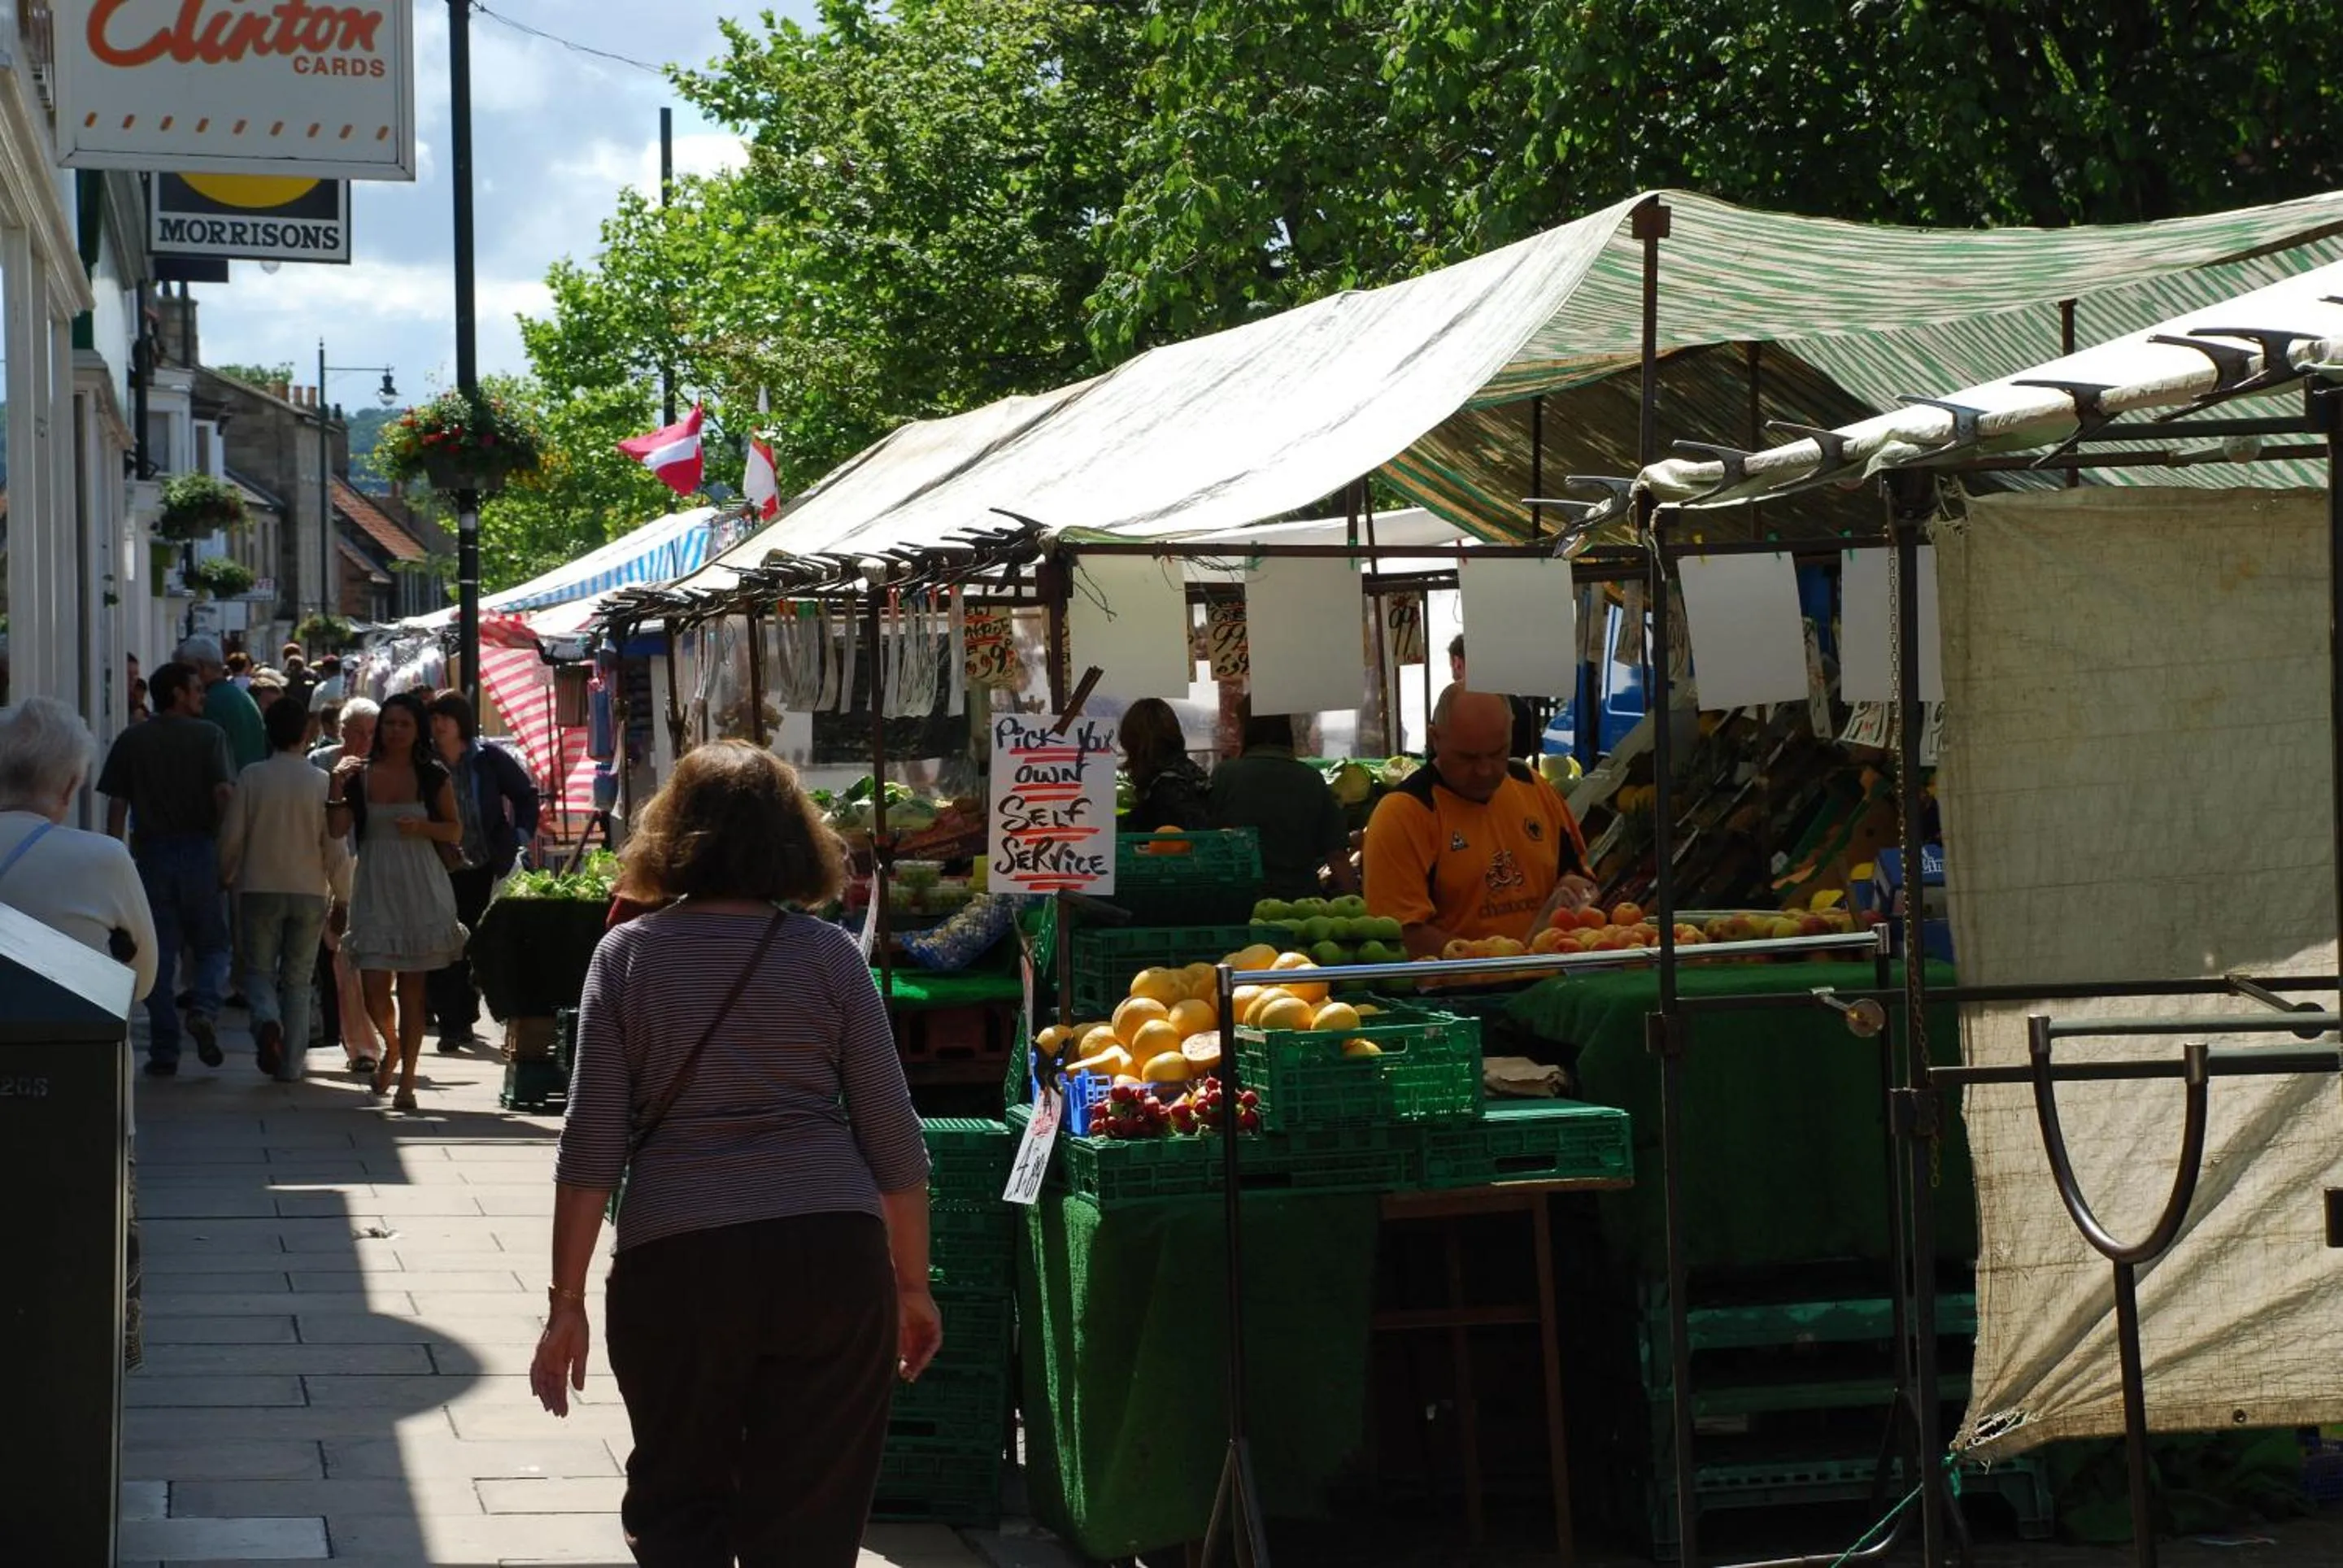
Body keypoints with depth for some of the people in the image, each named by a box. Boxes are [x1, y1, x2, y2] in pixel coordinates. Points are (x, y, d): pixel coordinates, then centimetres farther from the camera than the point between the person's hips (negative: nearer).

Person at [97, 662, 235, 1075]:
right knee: (212, 945, 12)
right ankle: (205, 1009, -16)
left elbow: (116, 805, 2)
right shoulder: (209, 735, -1)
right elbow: (224, 794, -11)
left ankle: (164, 1052, 4)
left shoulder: (131, 741, 6)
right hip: (201, 851, -2)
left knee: (159, 955, 6)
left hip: (151, 854, 2)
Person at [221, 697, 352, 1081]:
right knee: (297, 979, 10)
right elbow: (335, 847, -4)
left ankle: (267, 1020, -20)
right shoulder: (322, 782, -6)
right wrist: (342, 897, 7)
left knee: (259, 970, 10)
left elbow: (232, 836, -3)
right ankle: (290, 1063, 7)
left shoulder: (251, 777, -6)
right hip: (309, 891, 1)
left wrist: (225, 876, 16)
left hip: (260, 889, -1)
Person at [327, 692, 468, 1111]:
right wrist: (337, 787, -16)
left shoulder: (432, 777, 4)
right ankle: (392, 1047, 25)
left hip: (420, 888, 0)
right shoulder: (359, 774, 4)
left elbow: (455, 830, 8)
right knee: (373, 984, -7)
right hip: (374, 888, 1)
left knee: (412, 987, 0)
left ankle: (407, 1079, 7)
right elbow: (339, 829, -3)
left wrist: (422, 827, -10)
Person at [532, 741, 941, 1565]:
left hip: (675, 1258, 0)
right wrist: (913, 1285, 15)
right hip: (834, 1253, 0)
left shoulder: (628, 953, 4)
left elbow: (591, 1141, 1)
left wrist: (568, 1300, 6)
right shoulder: (829, 954, 4)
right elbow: (892, 1135, 5)